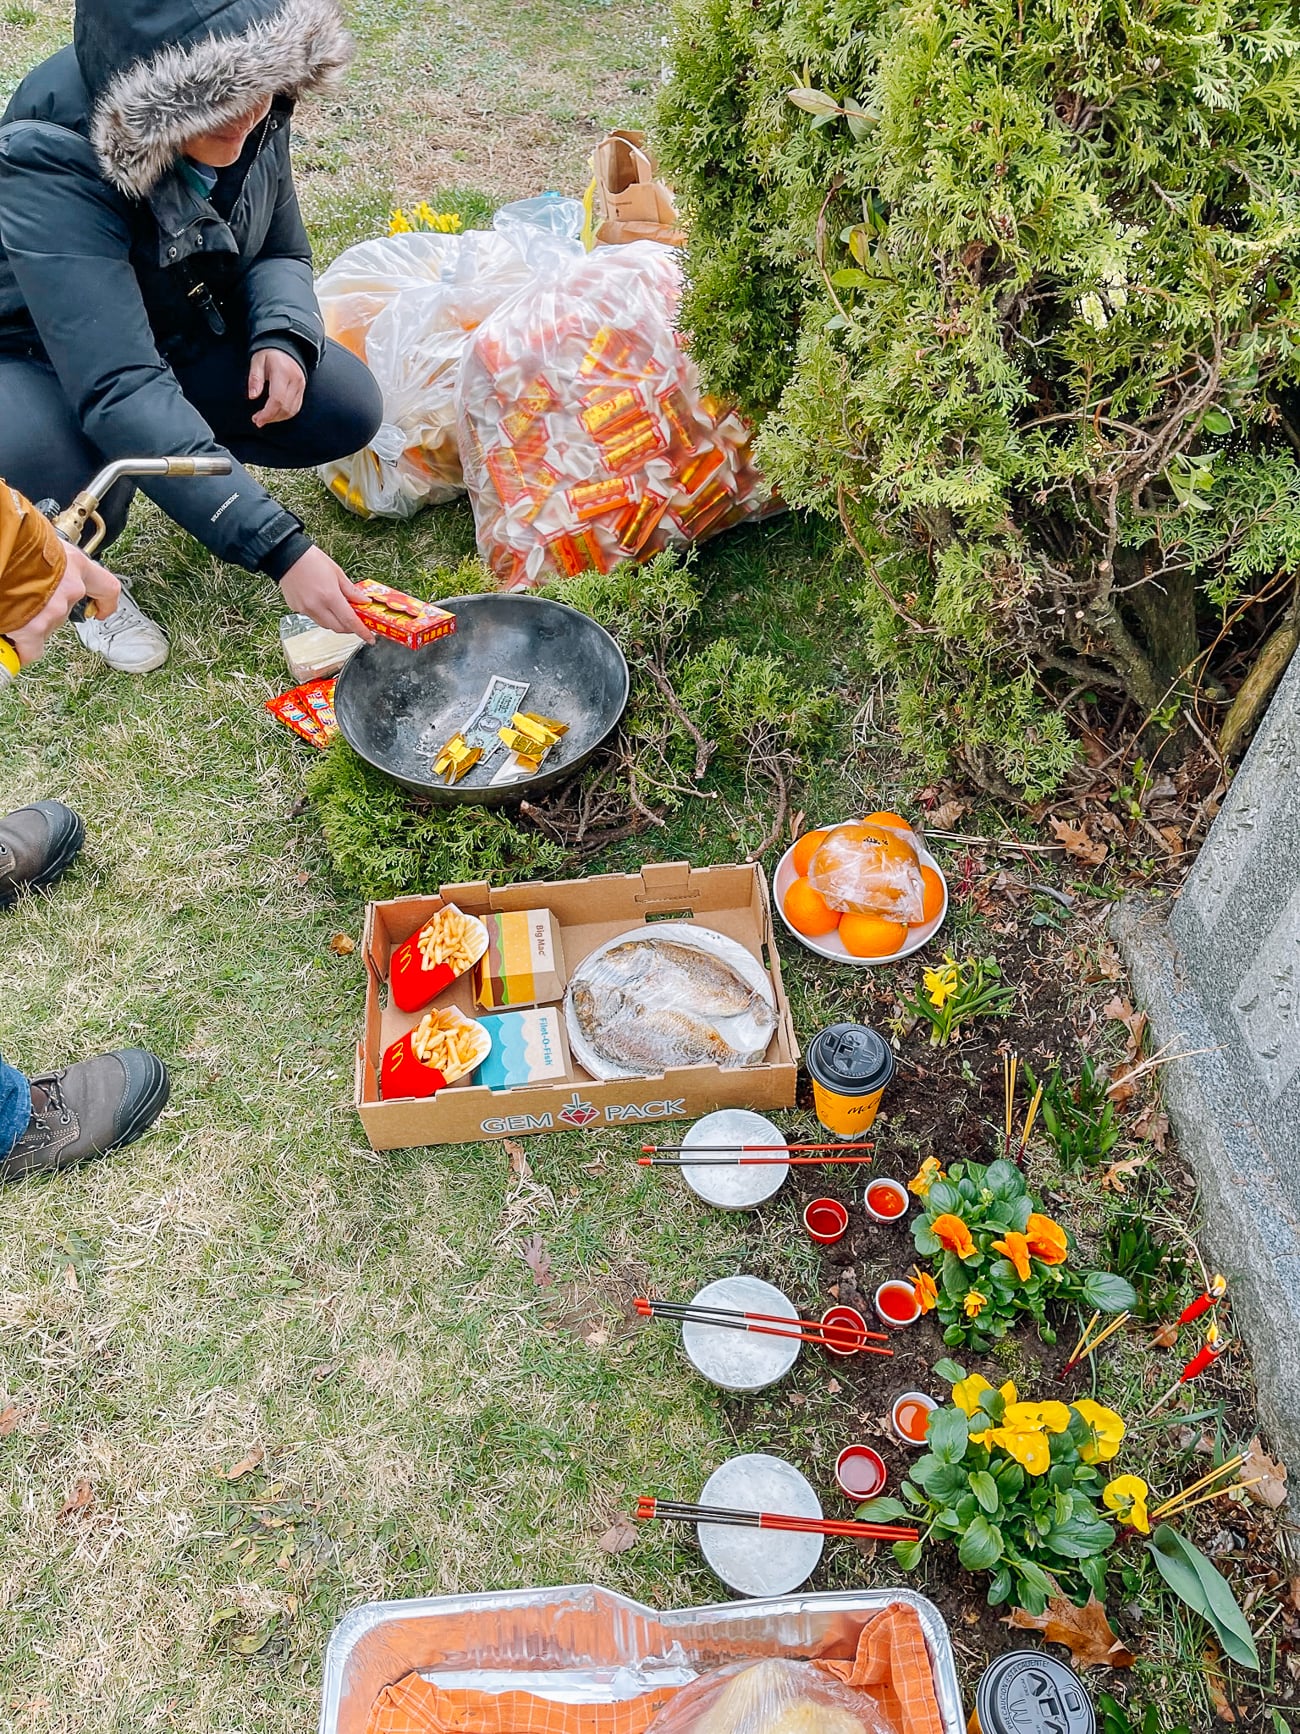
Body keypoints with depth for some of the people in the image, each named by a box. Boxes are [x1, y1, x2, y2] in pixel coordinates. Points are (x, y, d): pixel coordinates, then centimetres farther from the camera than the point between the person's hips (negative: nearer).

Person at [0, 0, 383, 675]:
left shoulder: (254, 113, -17)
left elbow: (282, 252, 1)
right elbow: (119, 389, -43)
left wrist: (282, 336, -25)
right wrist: (279, 547, -50)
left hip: (183, 333, 5)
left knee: (347, 410, -16)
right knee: (74, 486, -38)